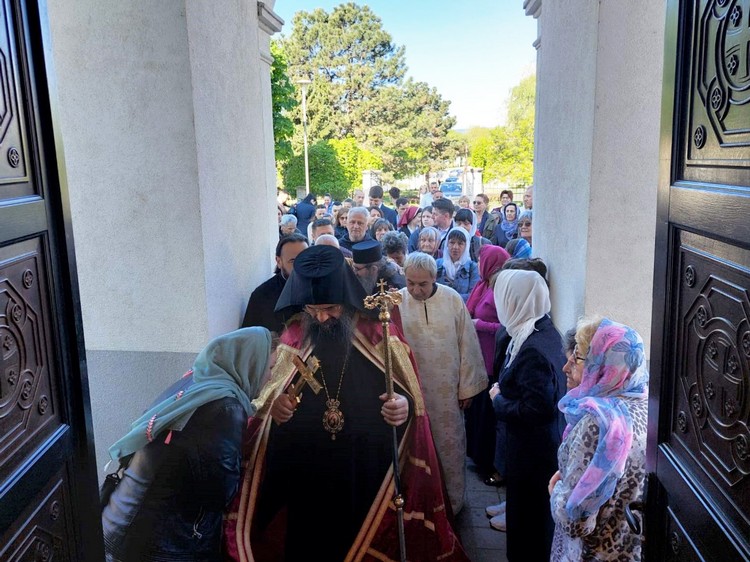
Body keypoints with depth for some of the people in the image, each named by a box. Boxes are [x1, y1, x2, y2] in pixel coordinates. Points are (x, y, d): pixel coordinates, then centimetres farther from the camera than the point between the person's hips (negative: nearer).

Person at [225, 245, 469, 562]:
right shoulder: (292, 338, 0)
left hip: (369, 471, -1)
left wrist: (405, 405, -23)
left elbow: (410, 396, 0)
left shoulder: (379, 334, -5)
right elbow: (268, 394, 11)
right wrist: (273, 405, -12)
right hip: (306, 472, 2)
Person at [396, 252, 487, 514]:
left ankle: (452, 500, 33)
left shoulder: (452, 299, -8)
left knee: (450, 445, 12)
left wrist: (467, 387, 0)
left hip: (447, 391, 0)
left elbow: (467, 344, -2)